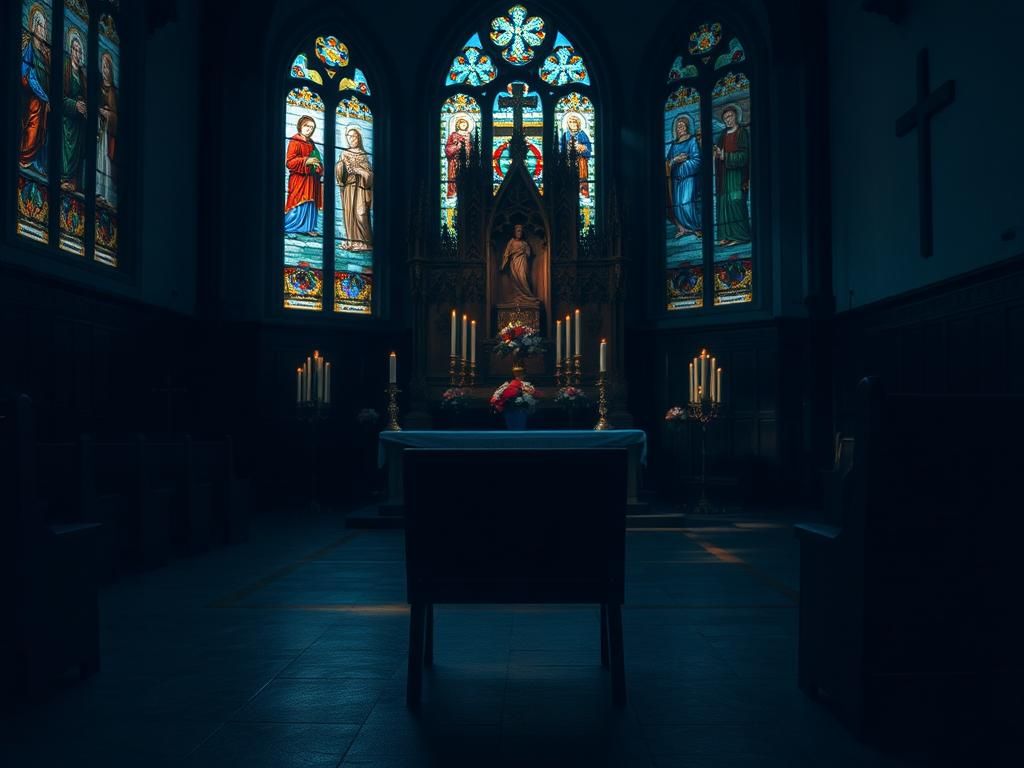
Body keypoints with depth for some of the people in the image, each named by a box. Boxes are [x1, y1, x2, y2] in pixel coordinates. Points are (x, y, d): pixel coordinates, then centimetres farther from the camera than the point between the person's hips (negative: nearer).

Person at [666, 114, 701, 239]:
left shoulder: (692, 141, 0)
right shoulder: (673, 144, 16)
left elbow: (696, 161, -8)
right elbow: (667, 161, 11)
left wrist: (681, 162, -10)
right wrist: (675, 160, -9)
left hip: (688, 177, -6)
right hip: (676, 178, 6)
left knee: (687, 204, -14)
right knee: (676, 204, -3)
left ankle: (698, 228, -2)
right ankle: (682, 227, 4)